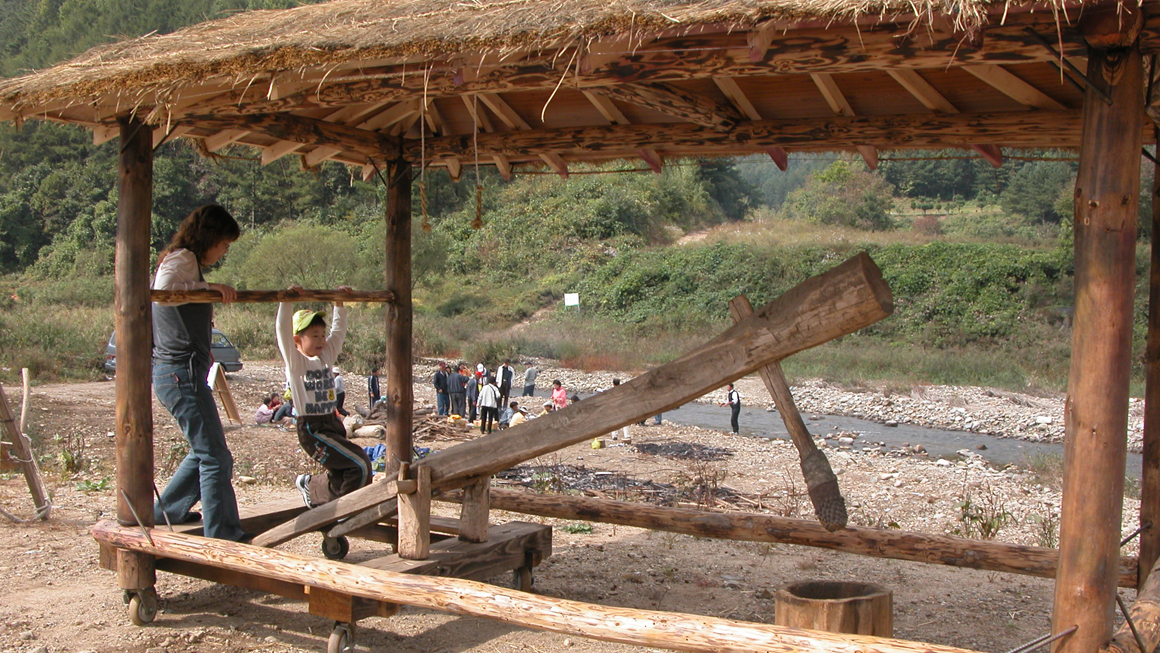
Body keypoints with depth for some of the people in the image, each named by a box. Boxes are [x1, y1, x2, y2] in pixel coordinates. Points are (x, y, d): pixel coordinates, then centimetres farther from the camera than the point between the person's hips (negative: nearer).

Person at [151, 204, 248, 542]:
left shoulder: (181, 259, 19)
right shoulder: (183, 258, -11)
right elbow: (162, 289, -31)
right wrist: (208, 287, -24)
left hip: (176, 371, 11)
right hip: (183, 373, -11)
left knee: (205, 451, 23)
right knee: (216, 458, -7)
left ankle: (165, 511, 34)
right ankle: (223, 536, -4)